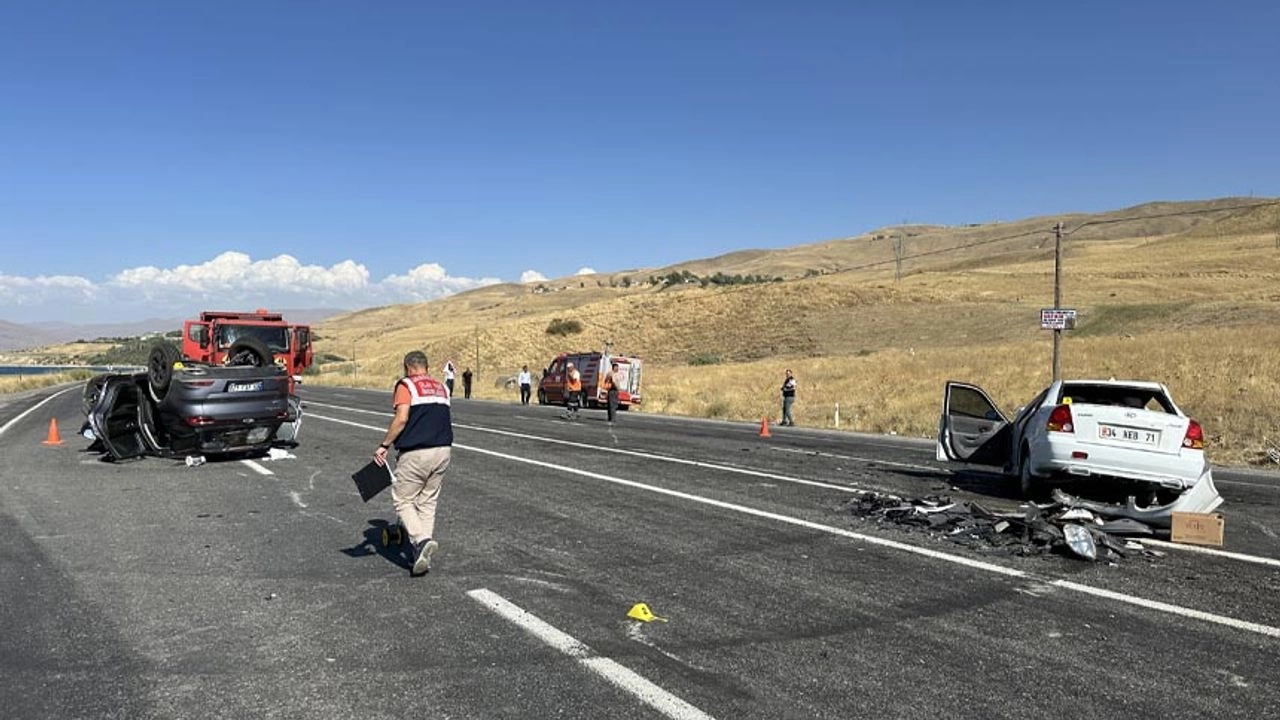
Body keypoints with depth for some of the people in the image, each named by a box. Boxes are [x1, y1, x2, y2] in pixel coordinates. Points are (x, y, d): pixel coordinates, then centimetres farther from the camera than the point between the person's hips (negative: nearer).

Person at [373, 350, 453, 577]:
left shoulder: (406, 385, -1)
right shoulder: (441, 387, 18)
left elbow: (401, 418, -13)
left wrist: (383, 445, -8)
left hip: (416, 453, -6)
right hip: (443, 450, 6)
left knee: (403, 500, 7)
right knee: (428, 501, 14)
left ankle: (420, 540, -15)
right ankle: (424, 556, 12)